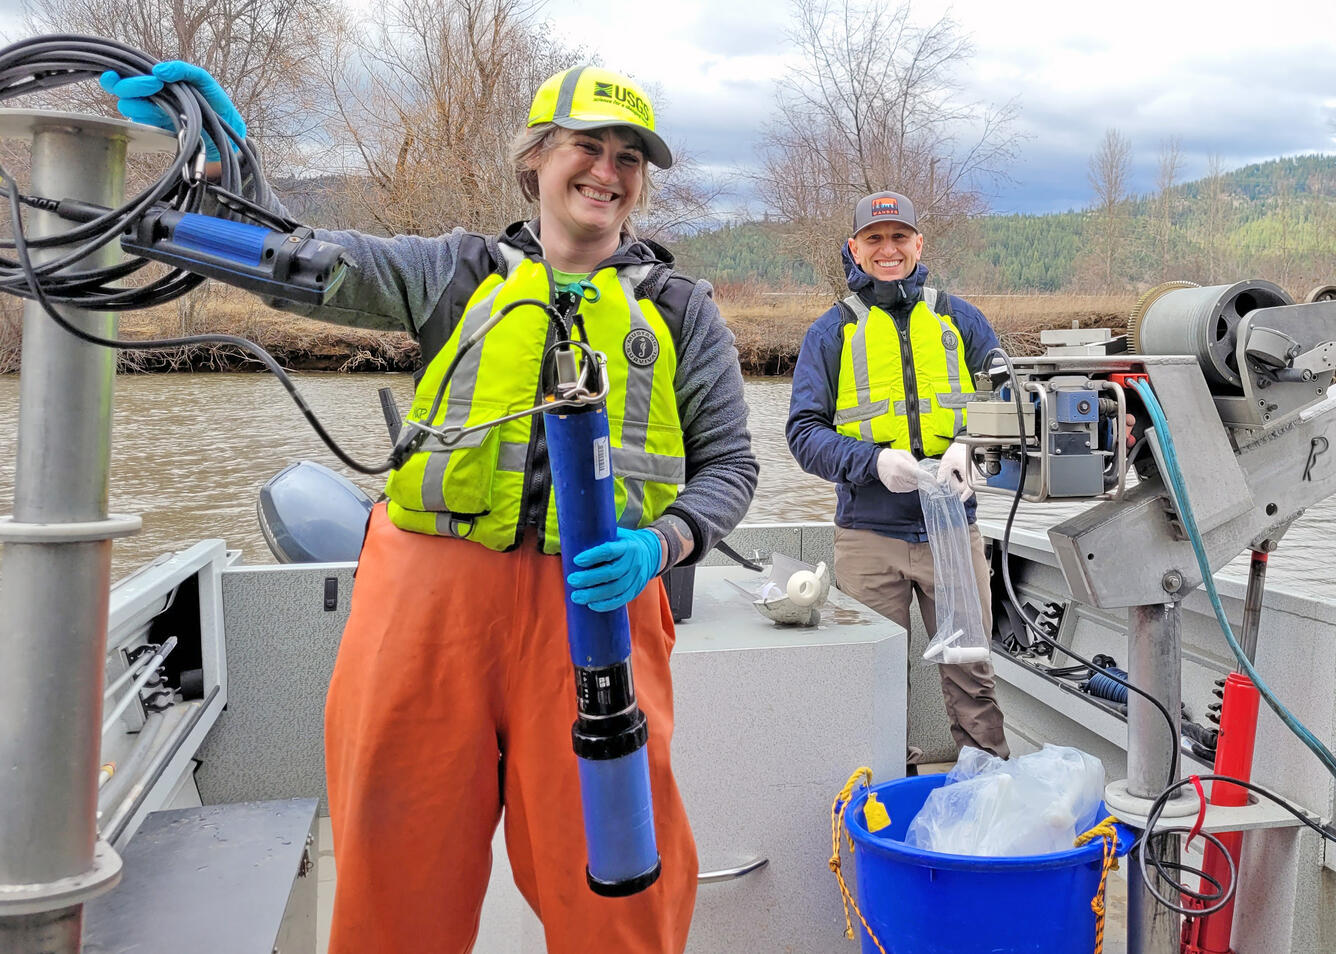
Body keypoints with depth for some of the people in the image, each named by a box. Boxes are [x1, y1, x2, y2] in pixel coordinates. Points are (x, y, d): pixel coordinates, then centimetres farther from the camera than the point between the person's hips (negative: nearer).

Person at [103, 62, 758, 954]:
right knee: (404, 852, 11)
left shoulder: (679, 307, 11)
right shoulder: (459, 272, 12)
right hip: (432, 589, 1)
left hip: (593, 601, 0)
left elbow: (729, 463, 9)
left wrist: (660, 544, -9)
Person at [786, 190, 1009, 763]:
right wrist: (874, 461, -18)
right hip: (867, 536, -1)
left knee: (970, 672, 7)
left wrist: (968, 447, -12)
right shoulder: (831, 332, 6)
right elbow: (804, 431, -1)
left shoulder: (959, 319, 11)